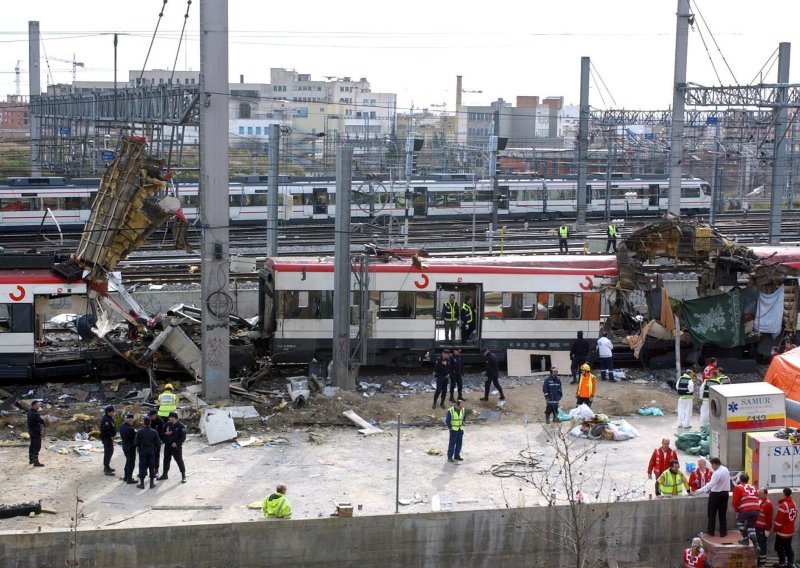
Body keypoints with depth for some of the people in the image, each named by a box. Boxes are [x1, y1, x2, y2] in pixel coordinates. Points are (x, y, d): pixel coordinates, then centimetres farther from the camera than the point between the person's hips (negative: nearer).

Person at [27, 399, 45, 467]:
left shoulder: (30, 411, 0)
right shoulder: (35, 414, -27)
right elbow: (42, 421, -22)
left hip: (31, 431, 10)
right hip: (36, 432, -10)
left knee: (32, 445, 21)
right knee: (37, 447, -5)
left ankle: (31, 460, 33)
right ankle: (36, 462, -4)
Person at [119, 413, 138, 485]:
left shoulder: (122, 426, 0)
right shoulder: (130, 429, -27)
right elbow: (136, 436, -19)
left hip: (125, 446, 8)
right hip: (131, 447, -8)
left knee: (128, 461, 23)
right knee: (131, 463, 4)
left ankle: (125, 477, 31)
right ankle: (129, 479, 9)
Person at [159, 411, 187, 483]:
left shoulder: (181, 426, -12)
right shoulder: (168, 424, 5)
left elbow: (183, 437, -13)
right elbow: (162, 432, 16)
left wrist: (177, 443, -20)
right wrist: (165, 433, -7)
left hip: (176, 446, -6)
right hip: (167, 446, 6)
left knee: (179, 460, -4)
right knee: (166, 460, 14)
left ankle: (183, 476, 2)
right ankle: (165, 474, 28)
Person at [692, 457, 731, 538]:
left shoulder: (717, 473, -24)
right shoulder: (726, 469, 2)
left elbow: (710, 485, -31)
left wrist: (697, 492, -34)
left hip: (715, 494, -7)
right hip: (725, 493, 7)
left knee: (712, 513, 7)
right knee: (722, 513, 11)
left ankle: (711, 532, 11)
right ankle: (723, 532, 12)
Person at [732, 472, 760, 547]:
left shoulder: (738, 487, 8)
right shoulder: (753, 487, 25)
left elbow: (734, 501, 3)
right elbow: (756, 499, 21)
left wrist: (737, 510, 20)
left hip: (746, 510, -5)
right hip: (756, 509, 5)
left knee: (739, 522, 21)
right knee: (751, 526, 21)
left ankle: (746, 539, 17)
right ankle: (755, 543, 7)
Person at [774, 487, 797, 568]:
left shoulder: (783, 505, -23)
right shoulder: (794, 504, 4)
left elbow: (779, 520, -19)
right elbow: (795, 517, 13)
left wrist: (776, 529, -8)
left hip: (782, 531, -8)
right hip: (790, 531, 8)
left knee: (779, 547, 4)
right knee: (788, 546, 16)